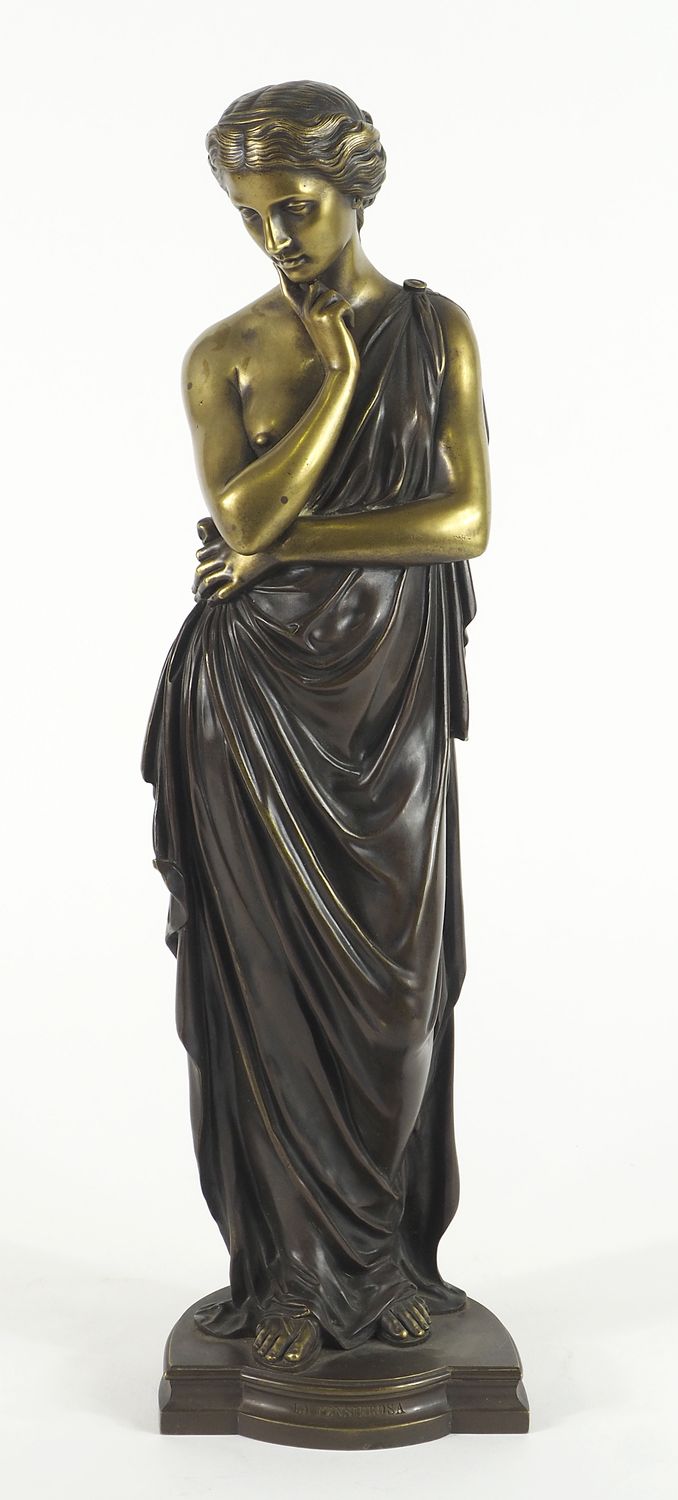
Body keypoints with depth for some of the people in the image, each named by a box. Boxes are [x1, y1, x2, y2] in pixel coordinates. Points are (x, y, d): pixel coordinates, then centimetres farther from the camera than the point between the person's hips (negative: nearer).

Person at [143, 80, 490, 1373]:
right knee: (273, 971, 3)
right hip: (257, 693, 0)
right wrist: (338, 370, -11)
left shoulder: (436, 331, 4)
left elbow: (468, 521, -6)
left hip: (391, 688, 1)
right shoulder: (221, 357, 2)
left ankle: (388, 1253, 24)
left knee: (393, 969, 7)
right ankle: (292, 1267, 17)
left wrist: (293, 537, -11)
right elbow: (243, 519, -13)